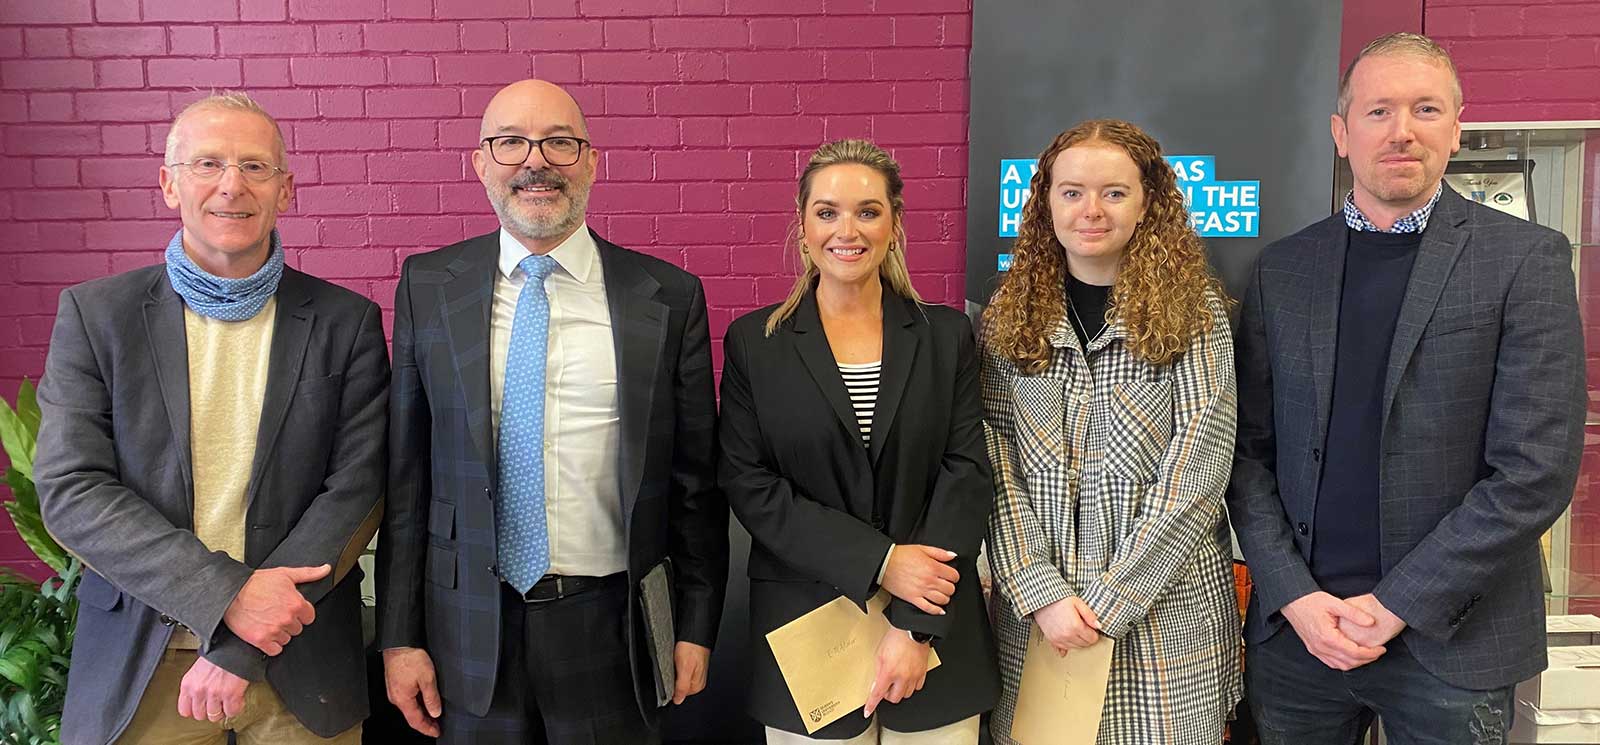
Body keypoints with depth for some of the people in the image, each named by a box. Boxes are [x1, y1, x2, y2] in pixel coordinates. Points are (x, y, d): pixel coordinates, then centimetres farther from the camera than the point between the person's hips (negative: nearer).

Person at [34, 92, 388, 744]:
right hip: (137, 668, 0)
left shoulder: (347, 322, -3)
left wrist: (241, 648, -13)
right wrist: (226, 593, -18)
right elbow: (69, 490, -7)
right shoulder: (94, 314, -1)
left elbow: (356, 490, -7)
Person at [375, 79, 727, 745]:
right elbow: (405, 471, 2)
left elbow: (695, 480, 0)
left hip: (611, 626, -1)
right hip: (471, 631, 1)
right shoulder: (427, 286, 0)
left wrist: (696, 628, 2)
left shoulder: (670, 297, -4)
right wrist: (399, 635, 1)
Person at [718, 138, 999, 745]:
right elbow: (747, 484, -6)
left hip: (936, 636, 1)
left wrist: (916, 624, -12)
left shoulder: (946, 336, 3)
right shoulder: (753, 342, 1)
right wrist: (878, 561, -15)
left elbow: (968, 474, -4)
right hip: (805, 627, -1)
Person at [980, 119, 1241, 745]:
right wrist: (1042, 592, -12)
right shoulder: (1009, 317, 3)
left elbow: (1197, 469, -10)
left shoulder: (1193, 307, -4)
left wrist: (1108, 599, -13)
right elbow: (998, 468, -2)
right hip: (1035, 613, 2)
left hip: (1167, 611, -2)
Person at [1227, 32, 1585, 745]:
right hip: (1295, 630, 2)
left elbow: (1536, 470, -10)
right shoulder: (1282, 267, 4)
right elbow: (1248, 448, 3)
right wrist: (1295, 595, -7)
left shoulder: (1526, 259, -4)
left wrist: (1396, 605, -13)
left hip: (1452, 641, -2)